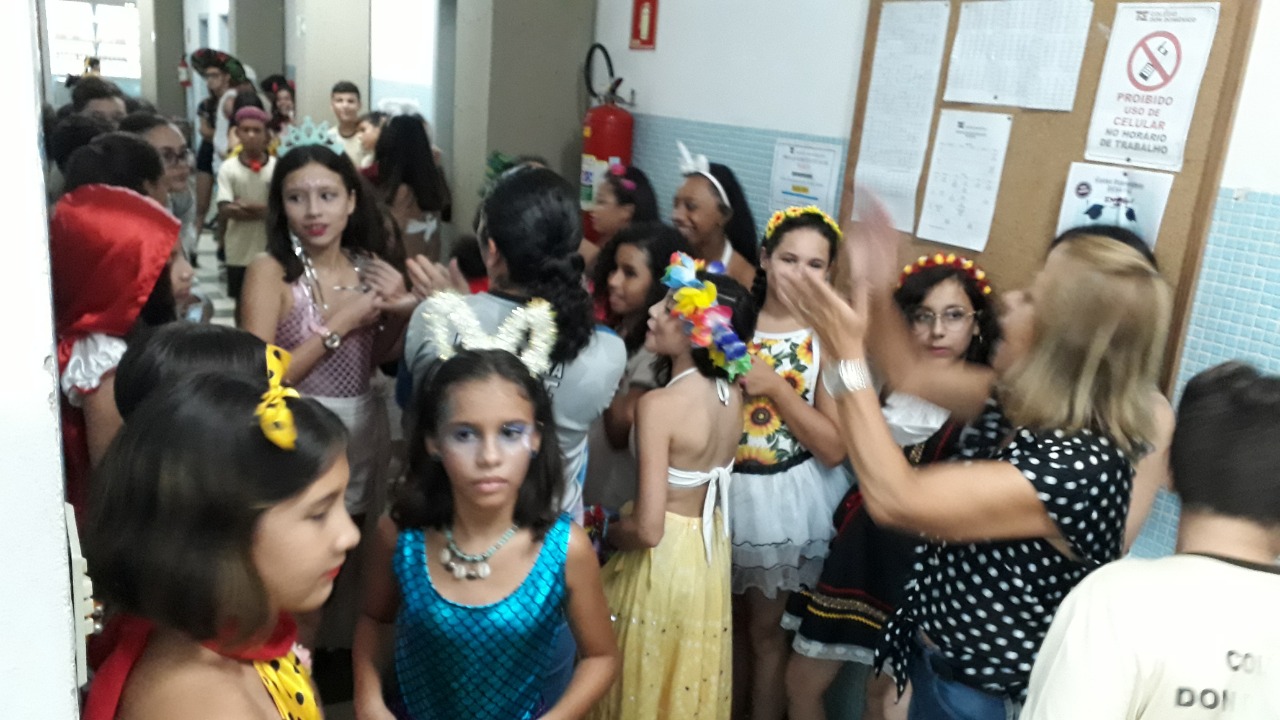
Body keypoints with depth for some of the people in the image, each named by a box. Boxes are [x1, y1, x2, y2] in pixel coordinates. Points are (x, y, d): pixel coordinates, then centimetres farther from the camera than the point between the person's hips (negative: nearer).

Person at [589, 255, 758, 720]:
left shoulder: (659, 404, -24)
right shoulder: (731, 395, -5)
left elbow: (648, 529, -26)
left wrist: (609, 533, -7)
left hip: (664, 559, -6)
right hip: (709, 554, 7)